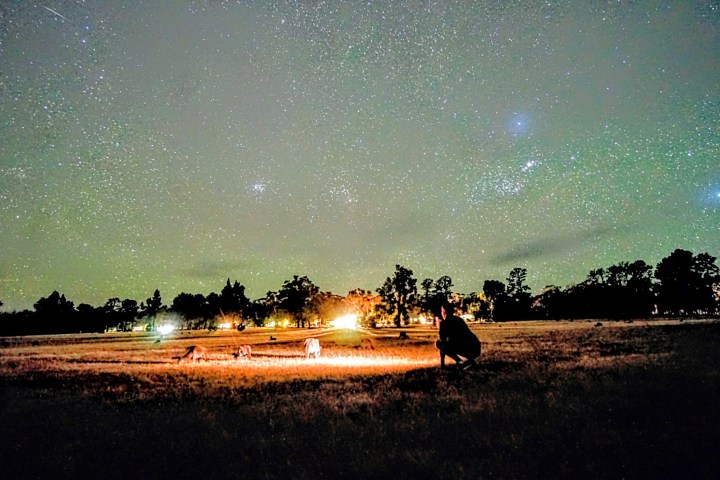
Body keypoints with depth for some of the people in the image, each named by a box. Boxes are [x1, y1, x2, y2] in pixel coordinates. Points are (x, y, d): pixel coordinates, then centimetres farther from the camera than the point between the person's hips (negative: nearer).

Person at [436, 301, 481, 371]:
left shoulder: (444, 323, 4)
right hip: (477, 350, 8)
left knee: (438, 343, -1)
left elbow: (442, 341, 7)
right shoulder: (458, 319, 24)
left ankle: (461, 363, -7)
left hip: (468, 350, -8)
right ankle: (471, 360, 16)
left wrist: (442, 363, 12)